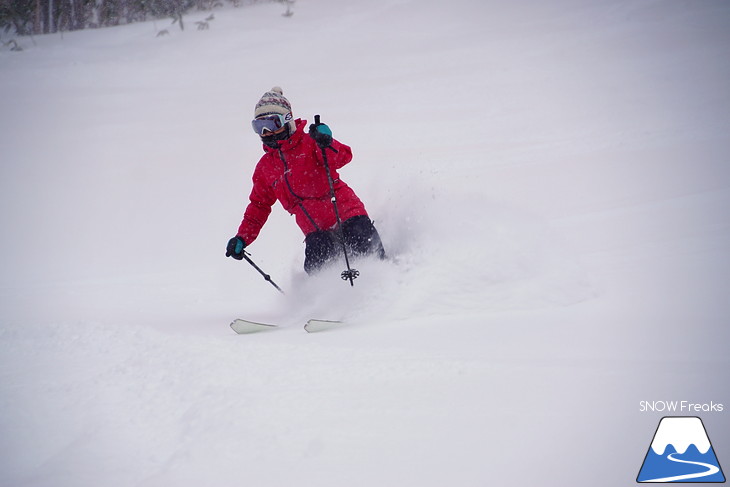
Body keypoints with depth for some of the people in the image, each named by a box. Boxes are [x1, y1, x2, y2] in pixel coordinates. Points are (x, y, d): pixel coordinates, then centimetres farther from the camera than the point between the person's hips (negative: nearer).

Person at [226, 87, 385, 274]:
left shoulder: (309, 143, 1)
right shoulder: (264, 167, 17)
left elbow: (344, 156, -15)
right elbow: (259, 206, 25)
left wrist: (326, 144, -37)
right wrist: (242, 238, 14)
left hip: (343, 210, -3)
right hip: (316, 231, 3)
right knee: (315, 266, -24)